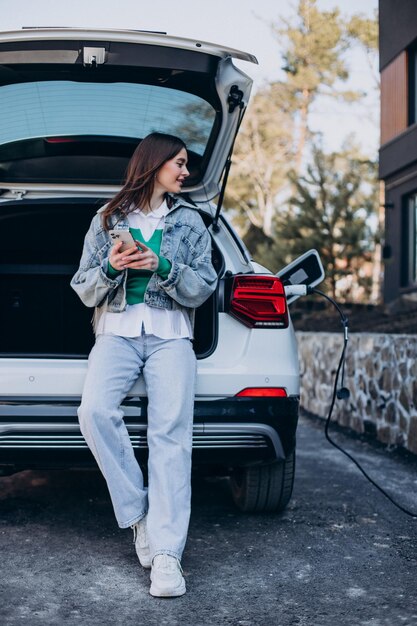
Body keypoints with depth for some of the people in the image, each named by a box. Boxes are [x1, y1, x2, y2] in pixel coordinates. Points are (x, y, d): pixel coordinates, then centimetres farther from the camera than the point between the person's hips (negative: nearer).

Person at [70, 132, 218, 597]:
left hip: (169, 335, 0)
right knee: (95, 411, -28)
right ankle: (139, 517, -14)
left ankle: (167, 553, -26)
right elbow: (84, 291, 12)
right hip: (117, 331, 0)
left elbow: (202, 289, 9)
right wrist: (110, 268, -8)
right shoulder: (106, 220, 15)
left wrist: (162, 266, -8)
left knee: (171, 430, -22)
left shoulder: (190, 222, 17)